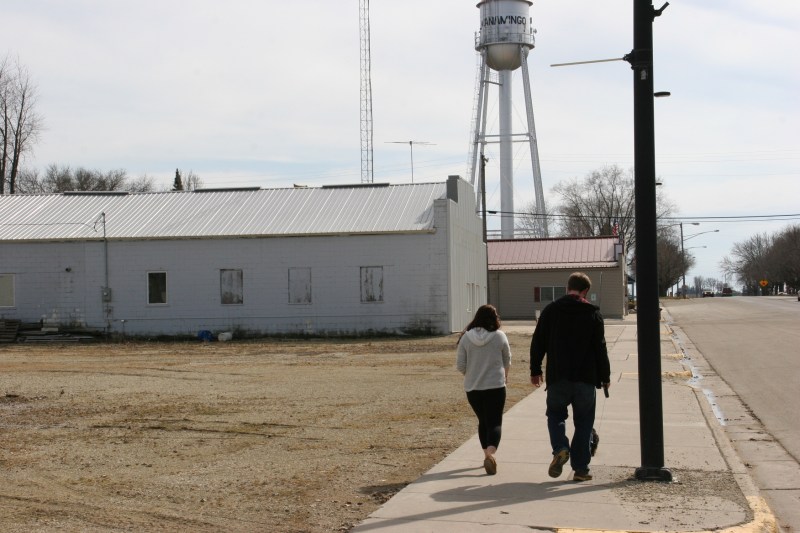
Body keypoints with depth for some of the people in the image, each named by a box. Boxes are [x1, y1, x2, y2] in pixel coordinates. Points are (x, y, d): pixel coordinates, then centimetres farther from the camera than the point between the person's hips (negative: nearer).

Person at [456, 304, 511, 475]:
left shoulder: (466, 337, -4)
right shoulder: (499, 336, -6)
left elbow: (460, 366, 0)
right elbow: (507, 361, 8)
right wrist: (504, 374, 29)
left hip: (472, 388, 3)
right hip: (495, 386, -2)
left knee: (482, 421, 20)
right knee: (494, 422, -1)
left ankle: (487, 454, 26)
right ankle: (490, 454, -22)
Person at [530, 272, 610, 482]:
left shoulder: (550, 310, 3)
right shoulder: (593, 313, -2)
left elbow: (538, 343, 5)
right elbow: (600, 348, -2)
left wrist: (535, 370, 14)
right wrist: (605, 377, 7)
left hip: (557, 378, 1)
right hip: (585, 378, -1)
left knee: (555, 414, 18)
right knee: (583, 421, 9)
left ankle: (560, 448, -8)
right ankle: (580, 468, 7)